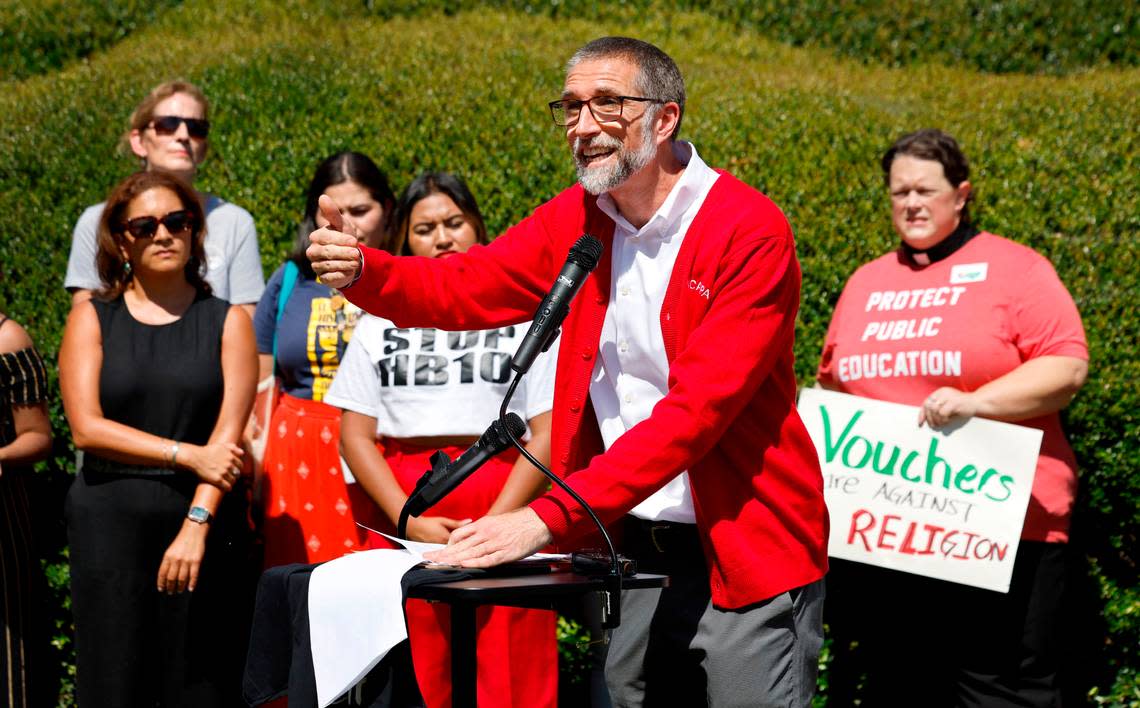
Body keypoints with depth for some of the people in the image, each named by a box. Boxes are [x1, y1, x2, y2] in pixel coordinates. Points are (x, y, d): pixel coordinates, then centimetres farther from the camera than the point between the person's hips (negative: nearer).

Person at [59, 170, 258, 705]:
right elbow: (86, 428, -4)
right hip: (108, 523, 0)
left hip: (202, 521, 0)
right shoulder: (92, 319, 8)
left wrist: (197, 523, -16)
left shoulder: (227, 321, 7)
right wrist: (188, 454, -11)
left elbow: (228, 434, -4)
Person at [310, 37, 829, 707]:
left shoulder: (753, 232, -17)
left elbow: (697, 408, -24)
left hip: (745, 557, -5)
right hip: (633, 549, 5)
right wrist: (359, 269, -21)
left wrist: (549, 518, -30)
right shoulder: (574, 220, 4)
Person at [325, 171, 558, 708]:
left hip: (503, 511, -2)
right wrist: (408, 521, -6)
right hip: (403, 516, 2)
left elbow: (549, 432, -1)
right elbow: (356, 434, 8)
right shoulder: (382, 316, 15)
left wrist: (494, 524, -12)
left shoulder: (521, 312, 8)